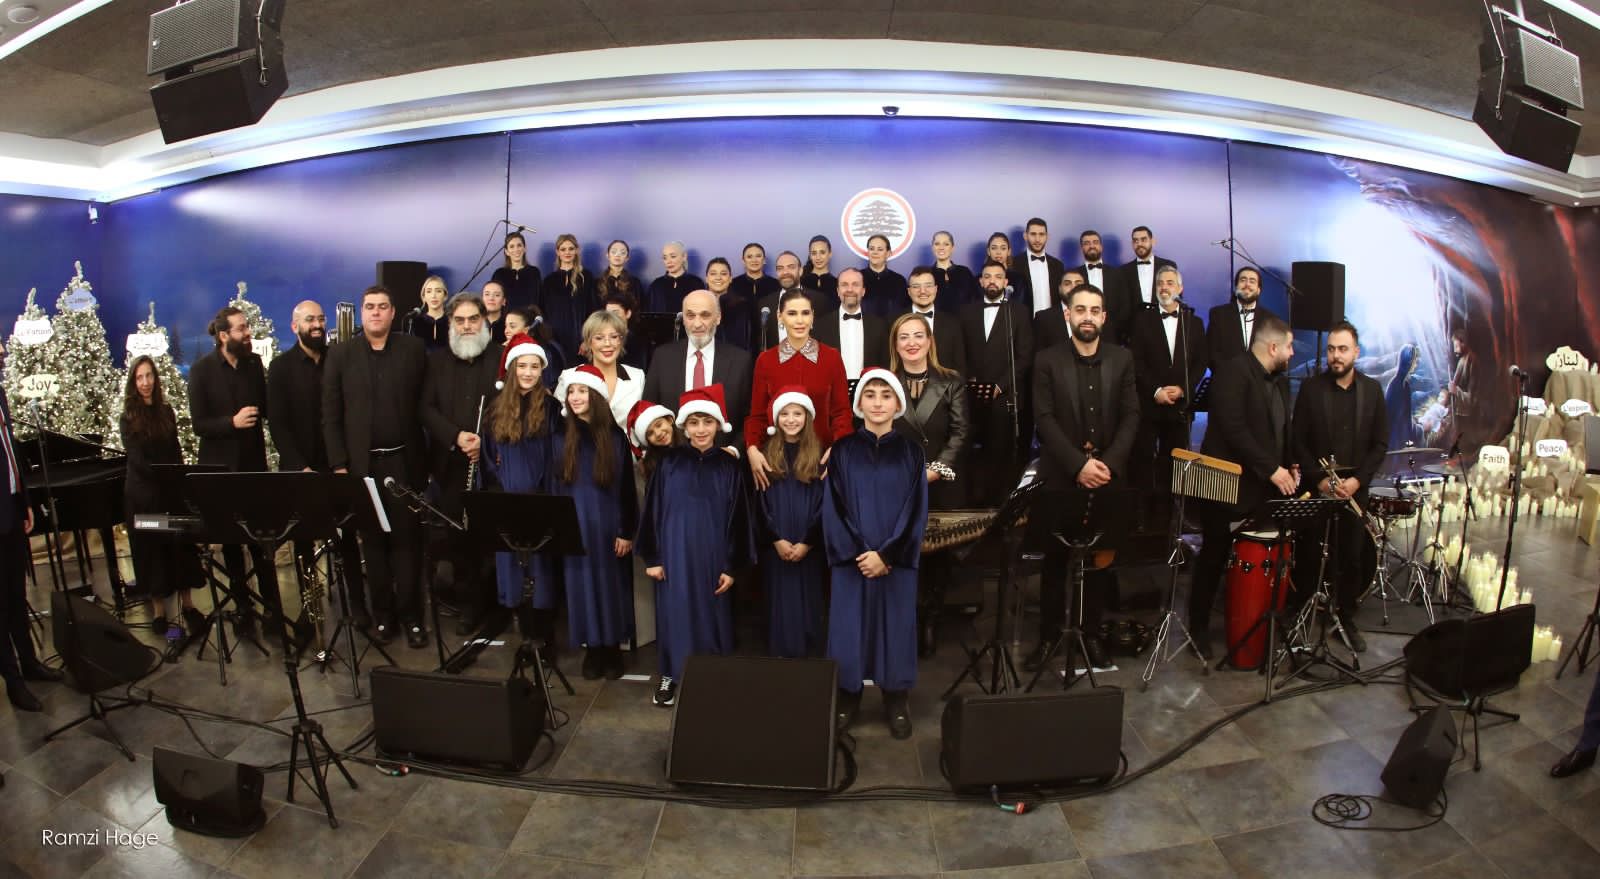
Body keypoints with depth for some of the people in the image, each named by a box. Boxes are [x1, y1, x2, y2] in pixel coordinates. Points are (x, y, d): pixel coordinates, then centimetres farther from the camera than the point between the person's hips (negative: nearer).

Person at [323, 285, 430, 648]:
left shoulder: (414, 349, 3)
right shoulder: (340, 353, 4)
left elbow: (425, 403, 3)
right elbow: (331, 414, 3)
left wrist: (426, 454, -3)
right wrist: (338, 464, -3)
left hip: (405, 462, -1)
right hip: (362, 464, 1)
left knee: (407, 540, 3)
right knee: (373, 542, 8)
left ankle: (411, 616, 12)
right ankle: (383, 615, 19)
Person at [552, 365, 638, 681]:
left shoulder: (615, 437, -4)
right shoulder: (562, 439, 3)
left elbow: (627, 488, -3)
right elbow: (555, 487, 6)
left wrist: (627, 532, -6)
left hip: (608, 527, -2)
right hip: (574, 527, 2)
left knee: (610, 586, 6)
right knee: (583, 587, 7)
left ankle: (613, 649, 19)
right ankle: (592, 650, 19)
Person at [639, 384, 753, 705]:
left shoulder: (729, 466, -1)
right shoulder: (668, 463, -1)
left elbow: (737, 519, 1)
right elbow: (652, 511, 2)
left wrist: (732, 567, -2)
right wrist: (651, 558, 0)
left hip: (713, 557, 0)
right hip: (674, 555, 0)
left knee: (711, 617, 8)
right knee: (674, 614, 8)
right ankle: (670, 675, 26)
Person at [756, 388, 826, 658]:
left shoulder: (819, 454, 1)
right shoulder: (766, 453, 4)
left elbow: (824, 502, -2)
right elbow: (760, 503, 2)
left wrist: (807, 542, -10)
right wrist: (776, 539, -8)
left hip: (809, 545, -1)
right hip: (774, 545, 1)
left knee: (808, 602, 3)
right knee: (780, 602, 4)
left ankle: (810, 658, 13)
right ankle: (781, 655, 15)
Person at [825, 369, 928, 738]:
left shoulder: (911, 452, 3)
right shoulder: (842, 451, 2)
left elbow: (916, 512, -2)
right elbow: (833, 508, -2)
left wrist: (885, 555, -12)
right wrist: (858, 553, -13)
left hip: (896, 561, 0)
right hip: (851, 559, 0)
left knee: (895, 627, 5)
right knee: (849, 628, 3)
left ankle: (896, 703, 19)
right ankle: (847, 700, 18)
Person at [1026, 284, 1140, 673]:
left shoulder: (1122, 359, 7)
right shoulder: (1047, 360, 0)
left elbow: (1131, 417, 2)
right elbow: (1044, 420, -7)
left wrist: (1108, 463, -12)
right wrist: (1078, 464, -16)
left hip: (1107, 476, 2)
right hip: (1060, 476, -2)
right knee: (1055, 560, 4)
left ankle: (1091, 633, 20)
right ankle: (1049, 635, 15)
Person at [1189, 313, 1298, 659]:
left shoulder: (1280, 382, 16)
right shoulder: (1232, 370, -12)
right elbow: (1233, 428, -21)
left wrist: (1289, 465, 6)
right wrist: (1271, 469, -20)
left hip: (1264, 488, 7)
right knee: (1215, 556, 3)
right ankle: (1199, 627, 15)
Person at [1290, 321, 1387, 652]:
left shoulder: (1372, 389, 5)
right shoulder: (1310, 387, -1)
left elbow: (1380, 444, 5)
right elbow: (1297, 441, -2)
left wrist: (1357, 480, -7)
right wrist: (1319, 479, -10)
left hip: (1355, 487, 2)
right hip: (1315, 486, -2)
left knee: (1351, 558, 7)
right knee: (1308, 556, 1)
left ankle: (1347, 619, 20)